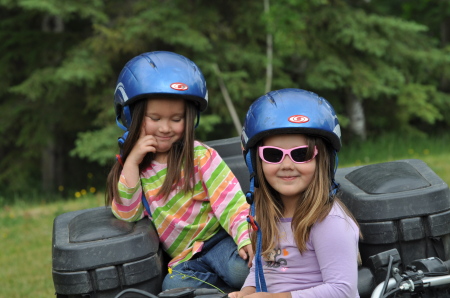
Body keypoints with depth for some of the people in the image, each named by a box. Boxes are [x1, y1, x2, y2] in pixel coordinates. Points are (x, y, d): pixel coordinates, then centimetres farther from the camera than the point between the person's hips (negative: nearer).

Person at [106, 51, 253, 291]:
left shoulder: (200, 156, -2)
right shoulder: (135, 165, 10)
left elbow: (231, 203, -10)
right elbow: (127, 213, 0)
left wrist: (247, 239, -29)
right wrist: (132, 161, -8)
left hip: (219, 241, -3)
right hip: (185, 260, 3)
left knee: (241, 268, -36)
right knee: (173, 285, -30)